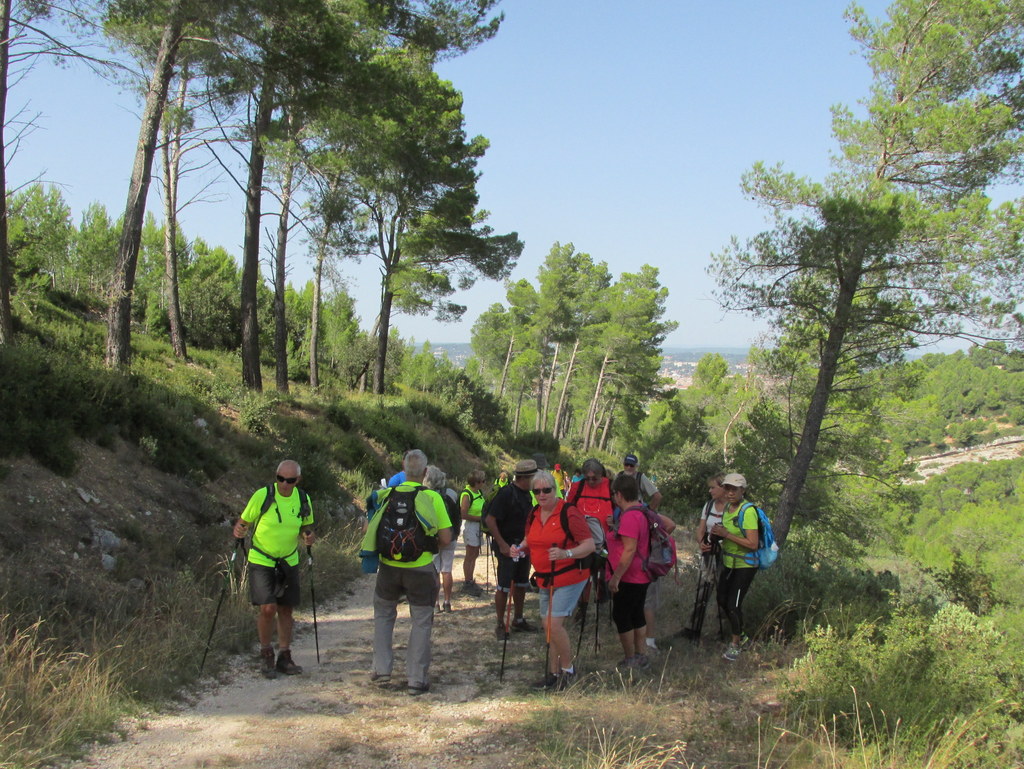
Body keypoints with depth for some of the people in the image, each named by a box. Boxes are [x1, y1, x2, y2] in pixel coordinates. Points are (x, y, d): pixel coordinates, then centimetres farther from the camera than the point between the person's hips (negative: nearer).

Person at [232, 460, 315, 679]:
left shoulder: (303, 500, -2)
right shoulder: (262, 496, -15)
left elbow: (306, 527, 12)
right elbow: (243, 522, -6)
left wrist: (308, 537, -9)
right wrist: (238, 531, -27)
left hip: (289, 562, 4)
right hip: (261, 561, -4)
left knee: (286, 609, 8)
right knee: (267, 608, -12)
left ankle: (284, 657, 21)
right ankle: (266, 655, 8)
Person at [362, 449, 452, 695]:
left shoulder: (386, 496, -3)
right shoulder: (432, 497, -11)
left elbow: (369, 529, 5)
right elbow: (446, 538, -10)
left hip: (389, 567, 2)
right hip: (421, 570, -2)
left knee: (383, 614, 23)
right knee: (421, 622, 10)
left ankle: (382, 669, 22)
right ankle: (416, 679, 12)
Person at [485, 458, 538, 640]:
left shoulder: (527, 494, 7)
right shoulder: (506, 493, -19)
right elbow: (490, 519, -20)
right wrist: (502, 544, -21)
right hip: (508, 547, -8)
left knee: (521, 584, 16)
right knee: (504, 587, -2)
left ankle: (519, 620, 28)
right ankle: (500, 625, 6)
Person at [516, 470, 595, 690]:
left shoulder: (569, 513, -15)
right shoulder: (534, 515, 7)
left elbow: (589, 545, -17)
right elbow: (531, 543, 23)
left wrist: (566, 553, -32)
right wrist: (520, 550, 1)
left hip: (569, 577, -7)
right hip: (544, 579, 7)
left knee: (555, 624, -15)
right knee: (549, 625, 11)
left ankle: (568, 669, 4)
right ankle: (553, 673, 23)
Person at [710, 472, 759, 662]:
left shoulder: (747, 511, -21)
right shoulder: (727, 507, 3)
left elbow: (752, 544, -26)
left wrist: (726, 534, -27)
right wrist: (716, 533, -2)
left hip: (745, 566, -8)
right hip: (728, 562, 8)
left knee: (733, 605, -7)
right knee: (722, 601, 14)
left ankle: (735, 644, 14)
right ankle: (739, 634, 36)